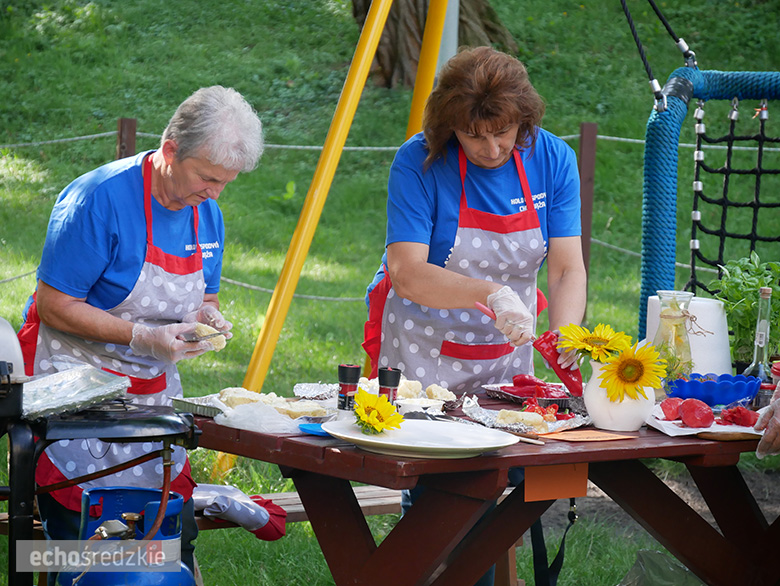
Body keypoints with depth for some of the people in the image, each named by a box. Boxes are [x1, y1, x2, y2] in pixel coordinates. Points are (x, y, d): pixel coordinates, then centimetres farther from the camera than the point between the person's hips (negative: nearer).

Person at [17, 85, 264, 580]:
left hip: (154, 390, 6)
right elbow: (54, 306, -19)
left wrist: (206, 313, -7)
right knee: (80, 538, -8)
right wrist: (143, 336, -24)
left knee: (175, 535, 2)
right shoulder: (101, 199, -20)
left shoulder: (207, 214, 3)